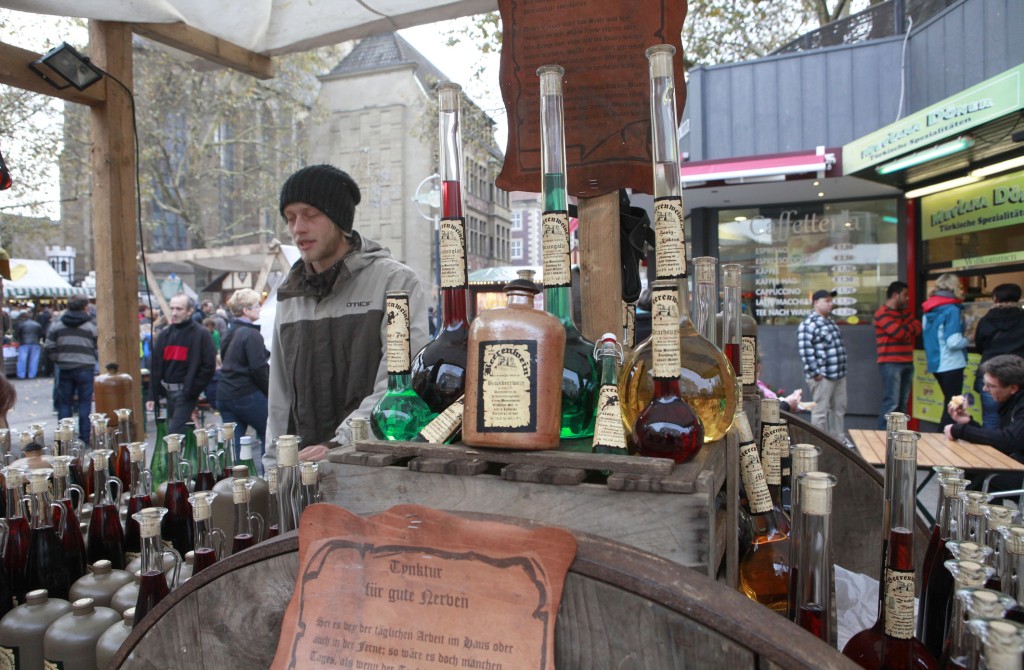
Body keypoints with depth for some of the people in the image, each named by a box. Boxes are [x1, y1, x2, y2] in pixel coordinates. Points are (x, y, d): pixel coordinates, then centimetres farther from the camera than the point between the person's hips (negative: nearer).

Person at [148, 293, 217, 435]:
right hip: (168, 391, 6)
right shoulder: (164, 334, 11)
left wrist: (192, 390, -14)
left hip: (186, 392, -6)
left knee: (174, 432, -12)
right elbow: (155, 366, 11)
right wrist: (152, 395, 5)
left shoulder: (201, 334, -6)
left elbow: (208, 366, -9)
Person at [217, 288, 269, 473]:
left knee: (233, 443, 10)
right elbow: (259, 369, -17)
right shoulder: (251, 334, -13)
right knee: (269, 434, 4)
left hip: (225, 395, 8)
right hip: (247, 395, -8)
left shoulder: (231, 333, 13)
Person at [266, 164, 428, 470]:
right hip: (300, 465, 5)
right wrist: (274, 466, 10)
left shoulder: (395, 281, -6)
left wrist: (340, 443, -25)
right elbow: (280, 398, 17)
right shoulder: (289, 295, 14)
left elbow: (398, 389, -16)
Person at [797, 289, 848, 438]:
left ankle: (839, 439, 28)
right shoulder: (808, 324, -15)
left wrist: (842, 369, 20)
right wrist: (815, 373, -20)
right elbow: (805, 350, -21)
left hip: (839, 375, 10)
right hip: (822, 377, -10)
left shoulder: (829, 321, 16)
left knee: (839, 409, 16)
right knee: (820, 411, -3)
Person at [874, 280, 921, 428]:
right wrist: (910, 328, 3)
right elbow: (900, 333, -16)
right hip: (890, 364, -8)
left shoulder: (905, 312, 19)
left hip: (907, 363, 8)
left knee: (902, 403, 9)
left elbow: (917, 327, 8)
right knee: (891, 403, -11)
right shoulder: (883, 314, -8)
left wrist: (906, 330, -9)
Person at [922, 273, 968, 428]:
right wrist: (967, 340, -2)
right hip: (950, 364, -8)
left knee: (949, 403, 19)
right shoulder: (951, 309, -14)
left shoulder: (929, 310, 8)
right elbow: (953, 342, -21)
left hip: (935, 363, 8)